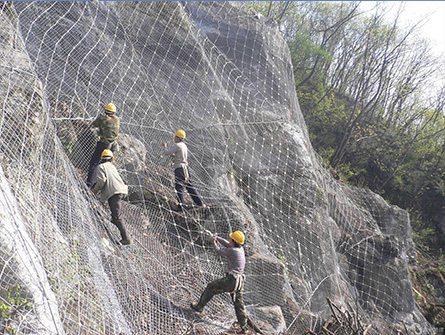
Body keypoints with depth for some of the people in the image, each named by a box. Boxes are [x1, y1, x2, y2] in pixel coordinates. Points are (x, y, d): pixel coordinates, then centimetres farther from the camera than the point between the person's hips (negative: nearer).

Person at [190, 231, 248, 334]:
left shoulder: (232, 251, -13)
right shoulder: (241, 249, 9)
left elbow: (219, 252, 5)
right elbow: (227, 244, 24)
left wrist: (215, 243, 23)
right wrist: (217, 238, 32)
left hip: (231, 280, -8)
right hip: (240, 282, 8)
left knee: (211, 287, 11)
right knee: (239, 303, 13)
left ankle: (199, 306, 23)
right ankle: (244, 328, 13)